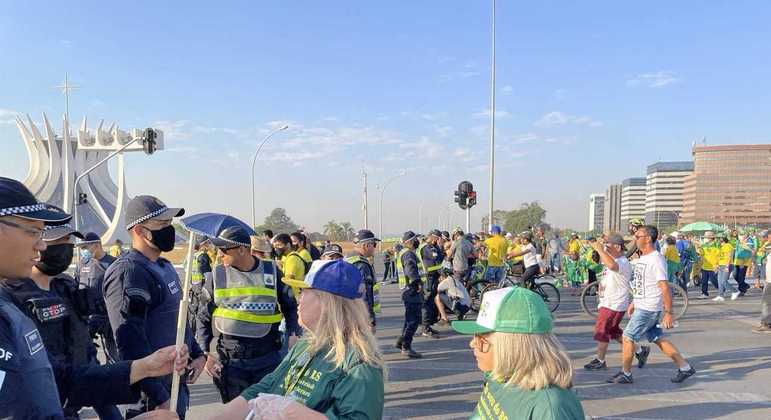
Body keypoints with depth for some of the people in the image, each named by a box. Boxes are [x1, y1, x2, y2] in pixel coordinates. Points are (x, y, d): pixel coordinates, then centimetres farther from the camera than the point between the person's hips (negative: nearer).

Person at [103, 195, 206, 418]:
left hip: (179, 382, 9)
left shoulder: (164, 266, 11)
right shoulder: (128, 272, -19)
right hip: (155, 394, -9)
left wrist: (197, 354, 10)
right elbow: (131, 342, -25)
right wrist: (159, 398, -25)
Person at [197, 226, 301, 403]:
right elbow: (204, 317, 8)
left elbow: (290, 307, 11)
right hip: (230, 359, 1)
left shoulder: (271, 271, -2)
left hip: (268, 357, 0)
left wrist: (294, 333, -5)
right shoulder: (217, 274, -1)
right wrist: (204, 352, -1)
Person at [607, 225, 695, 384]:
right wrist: (633, 303, 23)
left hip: (648, 309, -9)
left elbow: (665, 288, -21)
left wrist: (668, 313, -21)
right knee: (658, 339, 14)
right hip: (641, 306, 9)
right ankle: (685, 367, 24)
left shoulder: (656, 260, -18)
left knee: (628, 337, -3)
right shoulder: (643, 257, 11)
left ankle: (625, 374, 9)